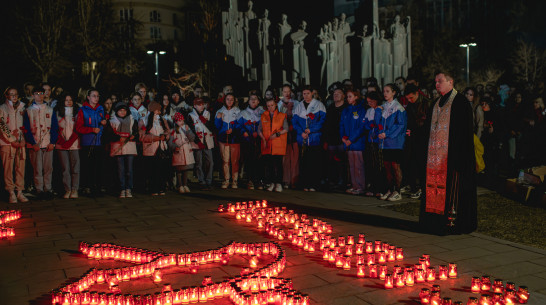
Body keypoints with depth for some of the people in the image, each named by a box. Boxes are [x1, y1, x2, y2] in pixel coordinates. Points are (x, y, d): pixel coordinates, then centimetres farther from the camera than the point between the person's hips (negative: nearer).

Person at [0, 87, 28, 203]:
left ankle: (19, 192, 7)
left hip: (21, 142, 4)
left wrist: (23, 140, 5)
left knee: (20, 167, 2)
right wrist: (12, 140, -10)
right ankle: (11, 193, 0)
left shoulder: (21, 107, 14)